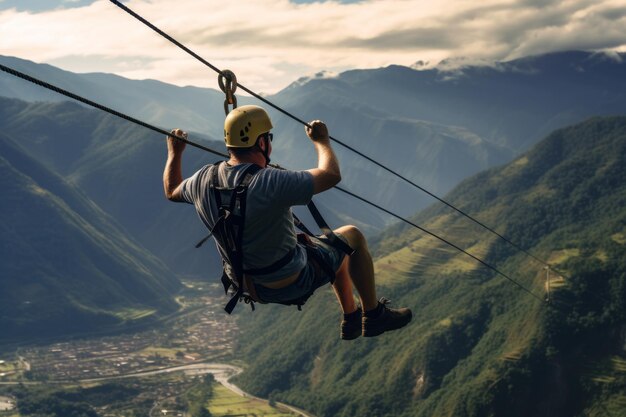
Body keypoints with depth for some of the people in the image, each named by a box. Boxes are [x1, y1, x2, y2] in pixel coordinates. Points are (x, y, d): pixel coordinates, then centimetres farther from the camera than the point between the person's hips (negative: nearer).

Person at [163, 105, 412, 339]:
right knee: (352, 236, 14)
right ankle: (375, 315, 24)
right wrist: (321, 140, -6)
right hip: (292, 284, -8)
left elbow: (172, 192, 11)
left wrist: (174, 153, 27)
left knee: (336, 245, 29)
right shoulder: (270, 184, -33)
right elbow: (331, 175, -25)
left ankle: (351, 318, 44)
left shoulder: (204, 180, -11)